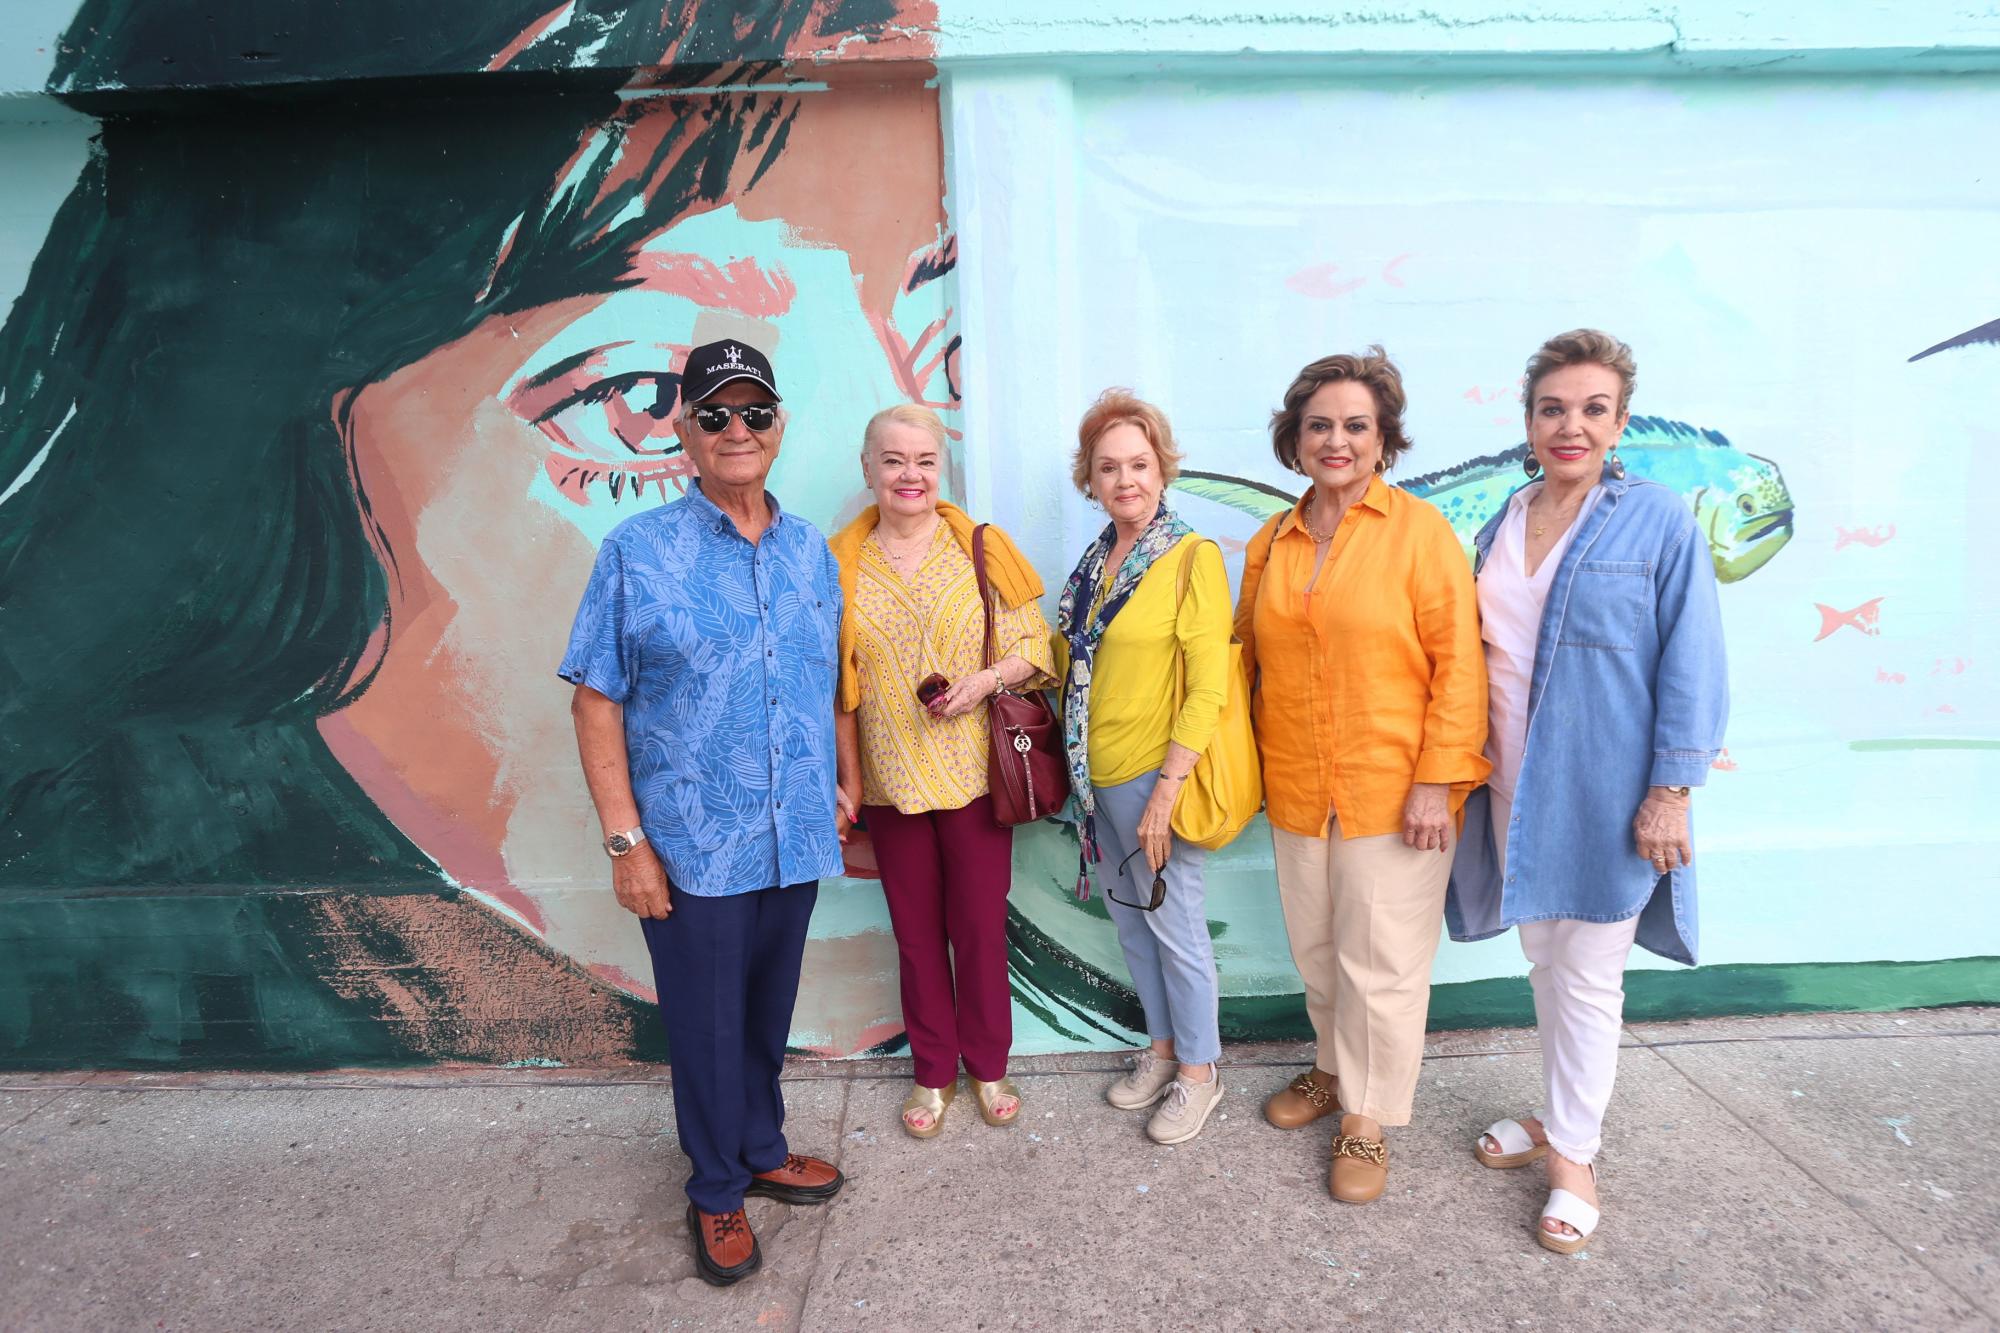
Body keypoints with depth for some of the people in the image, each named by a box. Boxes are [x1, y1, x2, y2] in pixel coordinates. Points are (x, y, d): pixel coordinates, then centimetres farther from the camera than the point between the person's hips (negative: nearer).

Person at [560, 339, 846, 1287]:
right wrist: (625, 840, -12)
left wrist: (834, 795, 10)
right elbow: (596, 700, -8)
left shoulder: (811, 550, 6)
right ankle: (716, 1193, 33)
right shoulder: (638, 550, -7)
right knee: (707, 1025, 11)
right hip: (691, 847, -4)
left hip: (795, 840, 4)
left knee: (769, 1014, 19)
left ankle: (762, 1152, 42)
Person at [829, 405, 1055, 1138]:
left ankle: (988, 1066, 31)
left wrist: (985, 680, -18)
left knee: (980, 926, 9)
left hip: (973, 771, -1)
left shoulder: (979, 548, -2)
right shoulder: (841, 563, 2)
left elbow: (1034, 648, 0)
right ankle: (933, 1072, 32)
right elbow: (838, 685, 4)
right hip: (891, 780, 1)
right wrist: (848, 777, 0)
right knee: (916, 931, 13)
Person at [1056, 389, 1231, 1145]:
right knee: (1128, 915, 18)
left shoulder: (1192, 558, -13)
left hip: (1155, 776, -7)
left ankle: (1199, 1072, 27)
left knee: (1173, 921, 6)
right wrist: (1075, 765, 7)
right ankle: (1162, 1048, 38)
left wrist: (1167, 791, -19)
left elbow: (1209, 687, -17)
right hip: (1096, 773, 7)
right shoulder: (1096, 560, 8)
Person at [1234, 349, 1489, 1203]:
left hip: (1392, 793, -4)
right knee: (1316, 950, 18)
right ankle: (1335, 1070, 42)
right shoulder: (1269, 544, 7)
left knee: (1381, 962, 6)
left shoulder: (1419, 530, -7)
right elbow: (1247, 653, 15)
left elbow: (1458, 663, -11)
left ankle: (1367, 1116, 26)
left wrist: (1438, 781, -16)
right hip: (1295, 793, 5)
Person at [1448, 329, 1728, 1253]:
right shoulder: (1501, 527, 7)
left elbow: (1691, 666, -10)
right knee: (1544, 959, 18)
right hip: (1516, 786, 5)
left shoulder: (1659, 524, -8)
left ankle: (1575, 1155, 24)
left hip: (1604, 794, -5)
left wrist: (1670, 792, -14)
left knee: (1587, 976, 6)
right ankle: (1560, 1116, 37)